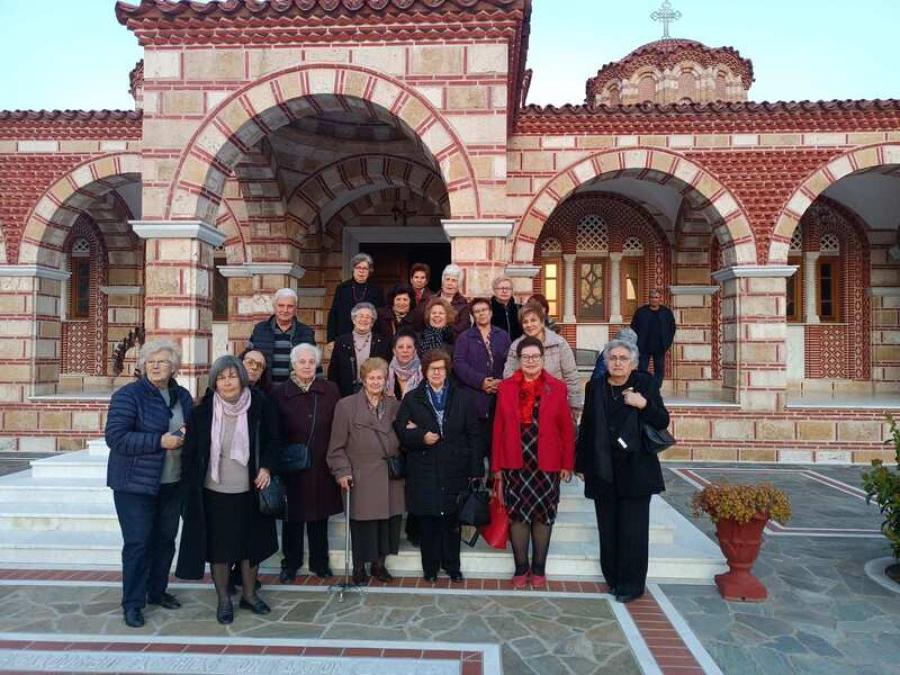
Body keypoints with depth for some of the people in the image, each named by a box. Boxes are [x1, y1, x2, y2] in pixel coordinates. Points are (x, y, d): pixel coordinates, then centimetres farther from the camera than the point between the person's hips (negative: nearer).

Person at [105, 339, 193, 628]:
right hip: (136, 483, -6)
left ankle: (158, 591, 32)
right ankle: (132, 603, 15)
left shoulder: (183, 396, 6)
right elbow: (115, 437, -19)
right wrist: (159, 441, -24)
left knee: (165, 539, 15)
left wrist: (187, 436, -5)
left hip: (172, 483, 6)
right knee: (137, 543, 0)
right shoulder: (128, 395, -12)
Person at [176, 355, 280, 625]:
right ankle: (223, 599, 28)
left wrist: (266, 467, -11)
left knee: (251, 542, 13)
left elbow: (272, 440, 2)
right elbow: (191, 449, 0)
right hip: (214, 491, 0)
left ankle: (249, 593, 32)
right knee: (218, 545, 9)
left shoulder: (259, 406, -8)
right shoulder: (204, 410, -7)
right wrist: (191, 485, -1)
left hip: (249, 490, 1)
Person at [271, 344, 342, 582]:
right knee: (293, 516, 9)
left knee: (319, 515, 12)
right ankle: (290, 563, 26)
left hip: (322, 465, 2)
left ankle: (319, 562, 28)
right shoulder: (280, 393, -4)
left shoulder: (330, 390, 1)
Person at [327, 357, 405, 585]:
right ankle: (359, 567, 25)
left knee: (387, 521, 10)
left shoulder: (394, 405, 9)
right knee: (363, 524, 5)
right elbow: (337, 445, -2)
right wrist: (342, 471, -9)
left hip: (390, 478, 3)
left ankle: (379, 564, 30)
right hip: (361, 478, -3)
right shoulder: (346, 406, -1)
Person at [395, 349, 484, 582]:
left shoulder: (462, 398, 7)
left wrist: (475, 468, -2)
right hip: (424, 471, 0)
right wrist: (421, 438, -13)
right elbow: (400, 429, 4)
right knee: (427, 521, 4)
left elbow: (474, 434, 4)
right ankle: (430, 567, 19)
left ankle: (452, 565, 22)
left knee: (452, 520, 6)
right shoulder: (412, 399, 8)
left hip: (454, 470, 0)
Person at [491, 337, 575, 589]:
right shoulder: (505, 388, 3)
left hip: (546, 464, 0)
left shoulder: (557, 388, 0)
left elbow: (567, 428, 1)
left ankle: (539, 568, 24)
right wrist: (497, 466, 0)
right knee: (517, 515, 6)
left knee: (542, 516, 9)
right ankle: (521, 568, 21)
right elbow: (498, 428, 2)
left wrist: (567, 463, -3)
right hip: (515, 463, 1)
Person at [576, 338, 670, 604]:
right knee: (608, 528, 8)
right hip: (603, 470, 3)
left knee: (632, 529, 1)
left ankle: (632, 584, 14)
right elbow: (587, 427, 11)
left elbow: (663, 422, -1)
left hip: (635, 470, -2)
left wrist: (644, 404, -19)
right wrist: (582, 463, 10)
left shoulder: (645, 384, 0)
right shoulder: (595, 387, 7)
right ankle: (613, 579, 23)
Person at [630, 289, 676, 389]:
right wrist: (637, 343, -3)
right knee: (642, 370, 0)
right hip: (644, 348, -1)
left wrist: (667, 343, 1)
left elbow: (672, 328, 11)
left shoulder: (667, 312, 5)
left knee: (659, 370, 6)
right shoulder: (641, 311, 1)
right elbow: (633, 328, 4)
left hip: (660, 348, 2)